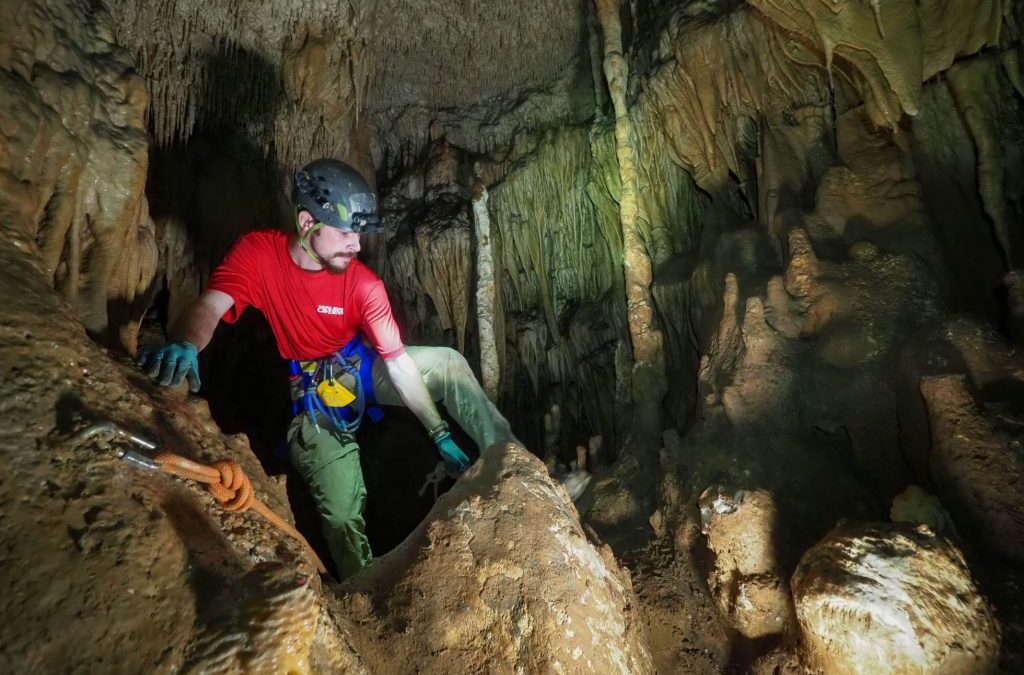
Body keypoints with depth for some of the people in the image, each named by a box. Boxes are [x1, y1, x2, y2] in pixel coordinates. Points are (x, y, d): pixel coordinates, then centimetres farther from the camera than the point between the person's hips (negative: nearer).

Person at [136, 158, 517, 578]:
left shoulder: (364, 284, -16)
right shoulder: (258, 252, -17)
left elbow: (399, 361, -15)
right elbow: (208, 307, -30)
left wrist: (440, 434, -18)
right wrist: (183, 345, -55)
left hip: (357, 370, 3)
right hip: (307, 393, -2)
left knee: (448, 364, -14)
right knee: (342, 513, -12)